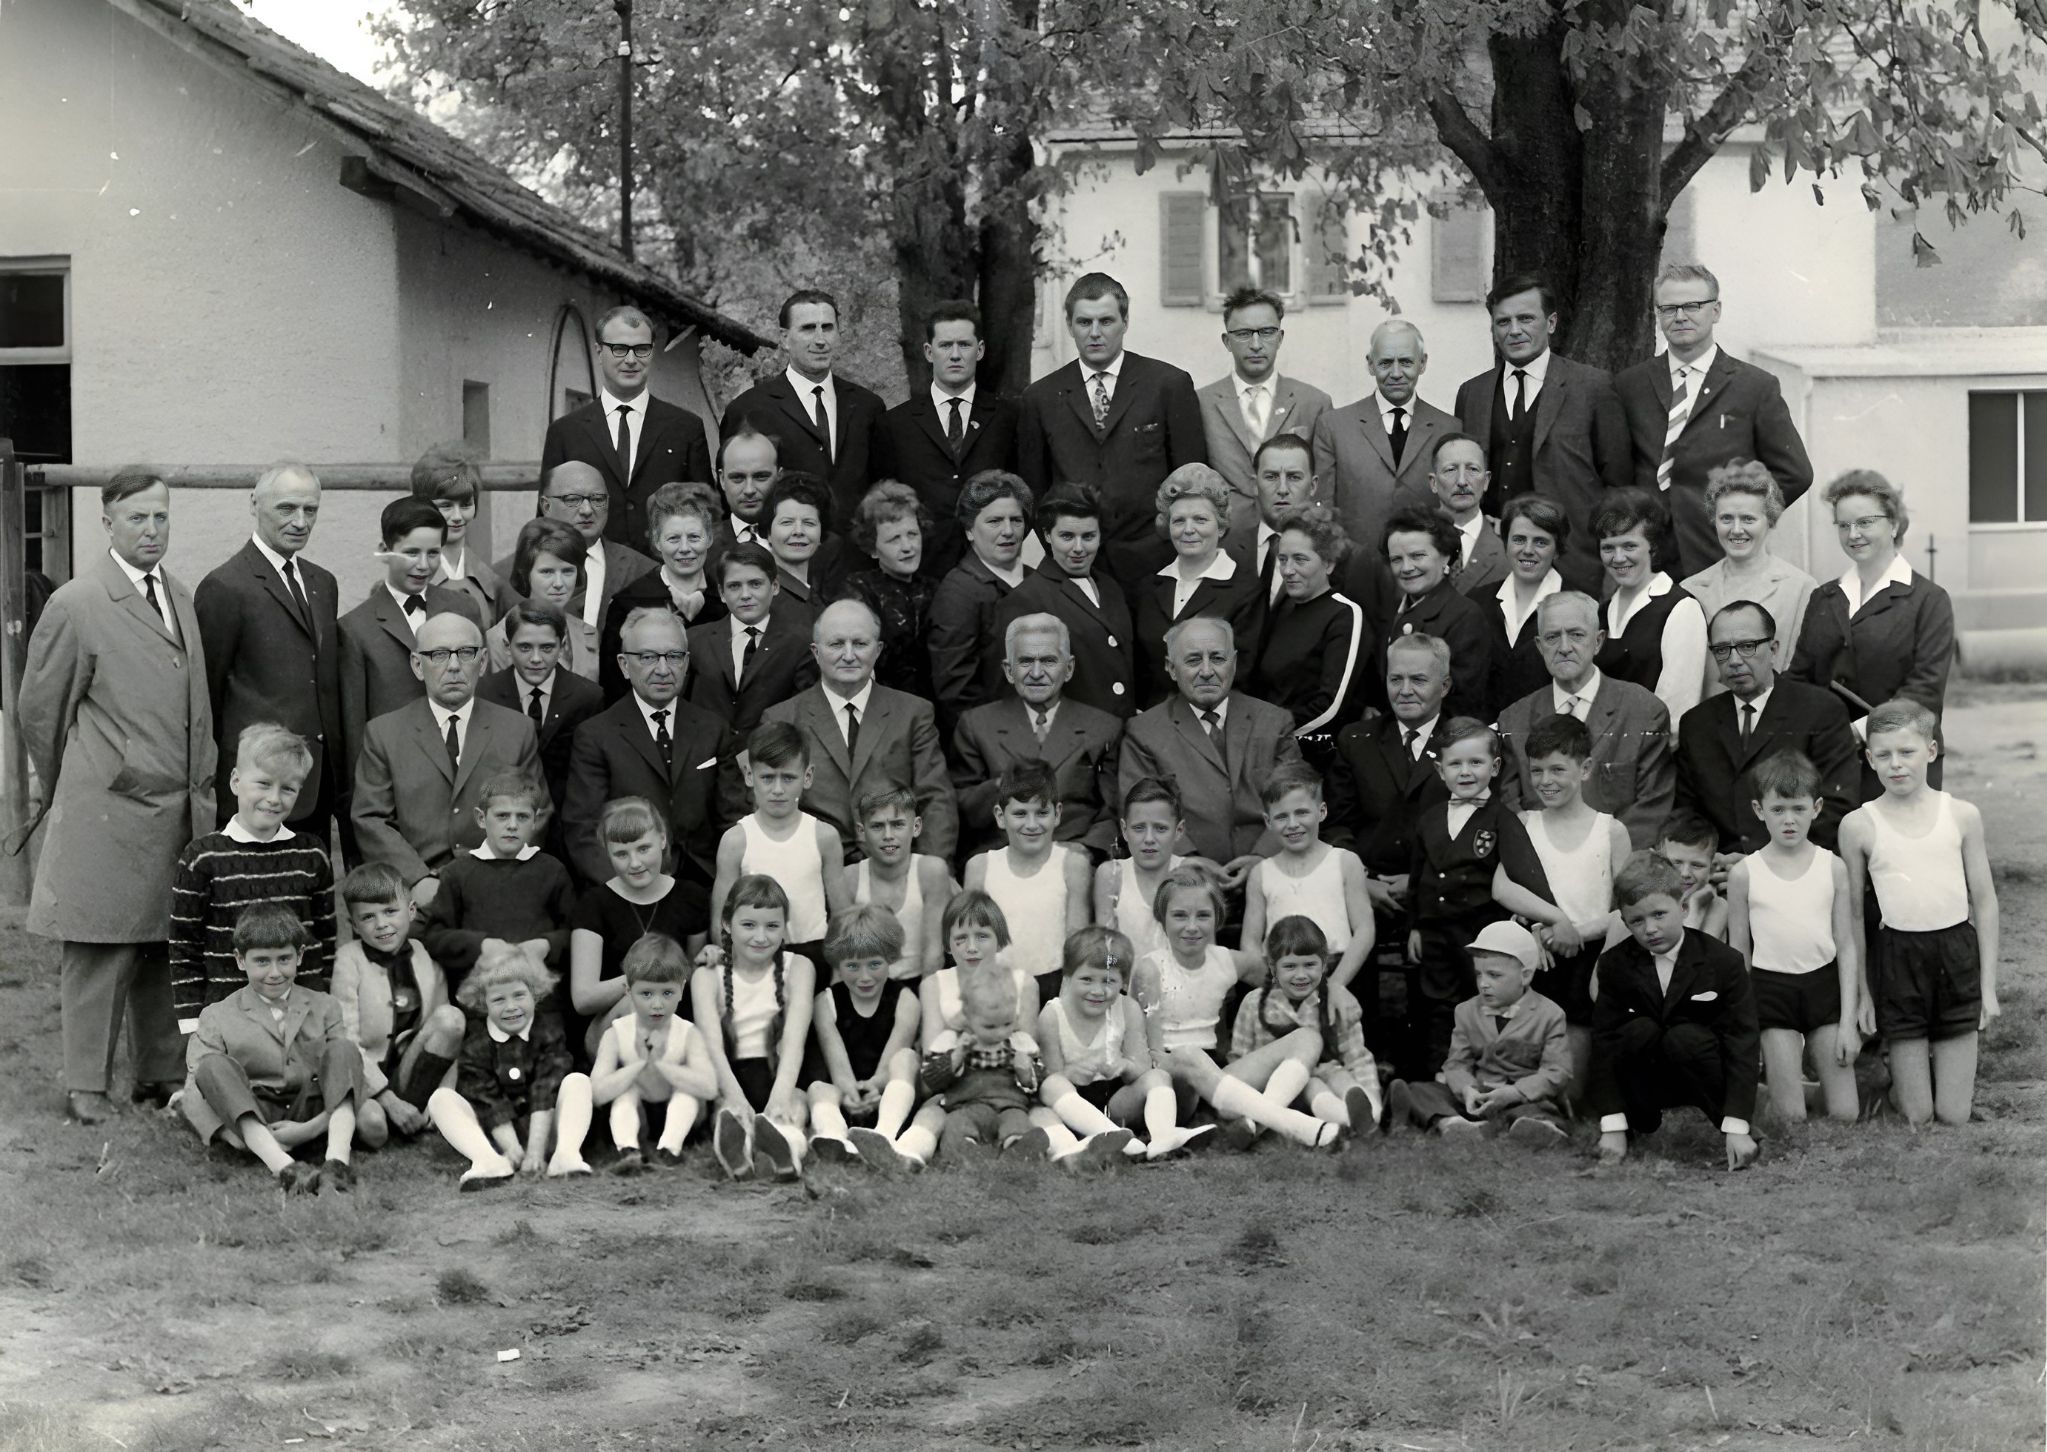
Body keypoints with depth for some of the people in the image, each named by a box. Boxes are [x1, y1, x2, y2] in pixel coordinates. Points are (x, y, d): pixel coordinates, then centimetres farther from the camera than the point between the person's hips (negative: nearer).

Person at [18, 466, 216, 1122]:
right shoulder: (76, 605, -9)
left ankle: (160, 1073, 21)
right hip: (108, 811, -6)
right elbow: (36, 710, -1)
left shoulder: (181, 596, 13)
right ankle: (86, 1086, 9)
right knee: (102, 952, 0)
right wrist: (57, 789, 10)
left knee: (164, 948, 11)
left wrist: (201, 787, 16)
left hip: (181, 807, 6)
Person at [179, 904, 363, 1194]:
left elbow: (349, 1070, 1)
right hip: (248, 1118, -1)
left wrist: (314, 1126, -16)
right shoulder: (217, 1017, 10)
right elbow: (195, 1094, 1)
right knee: (215, 1066, -26)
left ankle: (336, 1162, -40)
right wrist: (230, 1134, -19)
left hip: (311, 1118, 1)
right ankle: (284, 1168, -46)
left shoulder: (324, 1009, 14)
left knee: (343, 1049, -19)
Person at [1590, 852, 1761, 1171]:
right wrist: (1612, 1126, -21)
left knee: (1685, 1037, -32)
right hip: (1647, 1083, 2)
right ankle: (1636, 1123, -8)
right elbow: (1604, 1040, -12)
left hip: (1698, 1074, -1)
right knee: (1639, 1030, -28)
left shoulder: (1725, 962, -14)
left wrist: (1737, 1128, -27)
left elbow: (1742, 1044, -18)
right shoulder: (1614, 964, -8)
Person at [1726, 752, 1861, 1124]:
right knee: (1790, 1117, 0)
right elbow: (1738, 953, 5)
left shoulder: (1833, 867, 0)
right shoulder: (1744, 873, -2)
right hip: (1771, 986, -1)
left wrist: (1848, 1020, -2)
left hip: (1825, 984, 1)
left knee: (1845, 1115, 0)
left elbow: (1846, 946, 2)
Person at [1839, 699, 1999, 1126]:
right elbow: (1853, 913, 4)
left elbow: (1984, 901, 5)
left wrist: (1989, 986, 3)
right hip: (1898, 957, -1)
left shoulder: (1962, 816, -1)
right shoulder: (1859, 825, -3)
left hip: (1957, 951, 1)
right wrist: (1860, 992, 5)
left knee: (1954, 1115, 3)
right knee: (1916, 1115, 3)